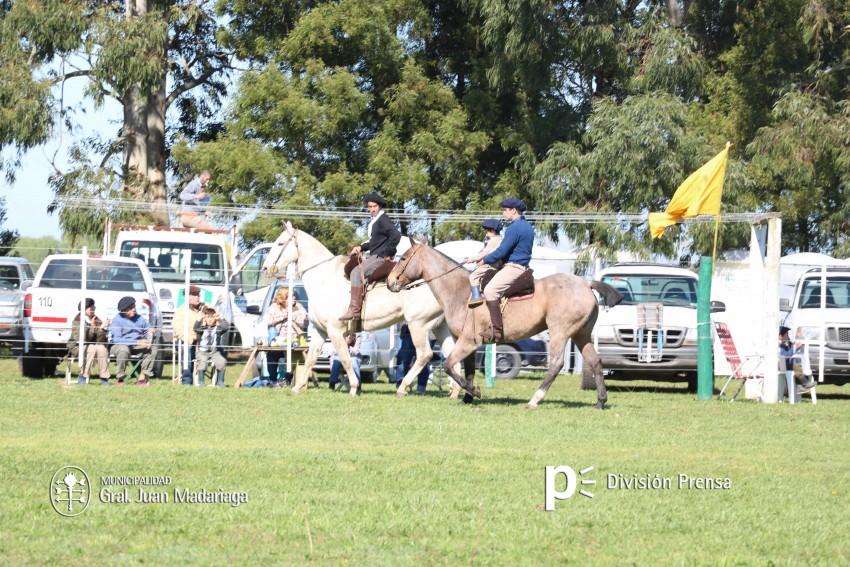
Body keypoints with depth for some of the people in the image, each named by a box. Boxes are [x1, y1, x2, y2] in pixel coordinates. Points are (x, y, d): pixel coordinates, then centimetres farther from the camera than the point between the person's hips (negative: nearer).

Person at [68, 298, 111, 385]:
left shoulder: (97, 321, 5)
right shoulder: (78, 321, -9)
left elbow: (101, 341, -3)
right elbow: (80, 339, -22)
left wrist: (102, 328, -21)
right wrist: (92, 328, -30)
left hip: (94, 346, 4)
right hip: (77, 348, -4)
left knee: (102, 348, -28)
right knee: (92, 348, -34)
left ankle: (104, 378, -27)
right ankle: (83, 377, -34)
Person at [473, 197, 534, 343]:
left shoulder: (514, 227, -17)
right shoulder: (527, 227, 16)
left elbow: (501, 251, -19)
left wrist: (484, 260, -4)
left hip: (513, 268, -11)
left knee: (490, 291, -24)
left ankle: (496, 330, -28)